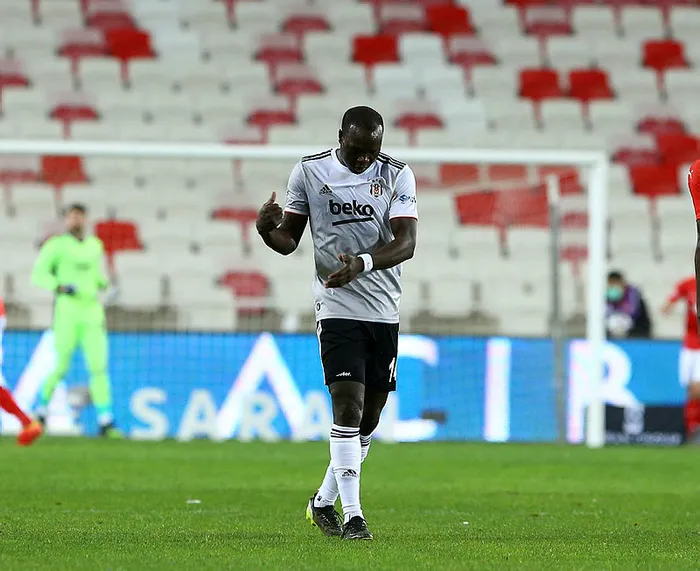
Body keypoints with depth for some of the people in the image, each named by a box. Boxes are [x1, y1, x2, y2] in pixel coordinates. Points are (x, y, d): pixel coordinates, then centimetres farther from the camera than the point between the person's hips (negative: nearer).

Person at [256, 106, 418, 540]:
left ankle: (324, 501, 27)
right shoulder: (309, 172, 0)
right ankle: (352, 515, -14)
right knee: (349, 406, -15)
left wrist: (363, 263, -28)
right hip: (338, 308, -3)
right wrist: (268, 229, -17)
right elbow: (289, 240, 6)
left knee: (370, 415, 9)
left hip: (386, 310, 3)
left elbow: (406, 243, -11)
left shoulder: (397, 175, -1)